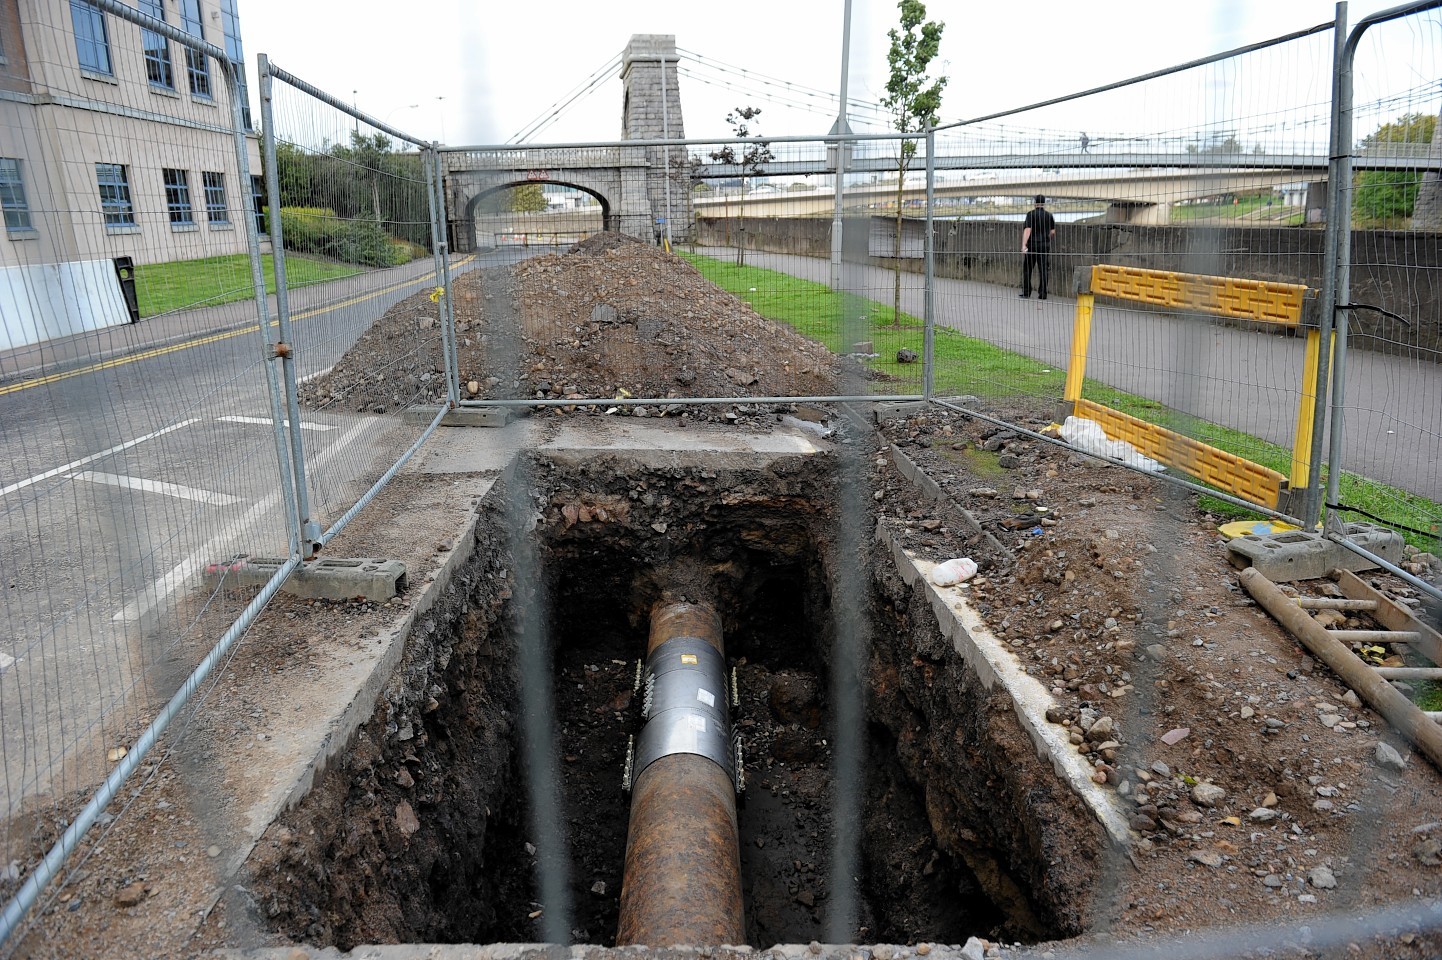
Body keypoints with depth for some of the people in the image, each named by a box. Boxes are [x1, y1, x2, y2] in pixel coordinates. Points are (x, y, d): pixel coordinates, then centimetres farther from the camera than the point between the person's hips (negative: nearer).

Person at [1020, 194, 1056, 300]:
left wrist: (1023, 245, -21)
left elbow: (1028, 230, -15)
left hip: (1032, 245, -4)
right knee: (1043, 270, 4)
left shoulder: (1031, 214, -6)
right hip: (1045, 245, 4)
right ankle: (1042, 294, 1)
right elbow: (1053, 232, 8)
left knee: (1027, 269, 6)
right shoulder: (1049, 215, 7)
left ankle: (1026, 292, 3)